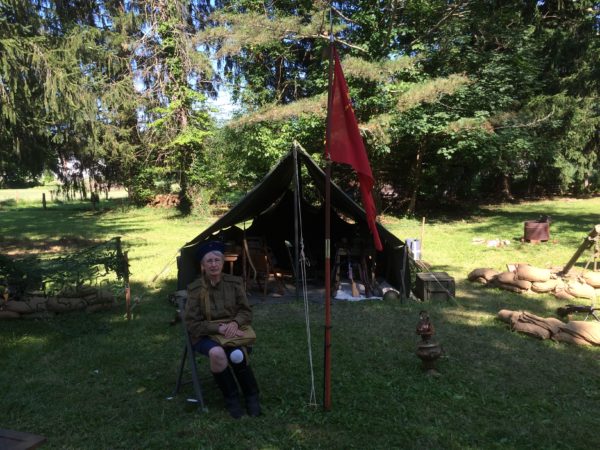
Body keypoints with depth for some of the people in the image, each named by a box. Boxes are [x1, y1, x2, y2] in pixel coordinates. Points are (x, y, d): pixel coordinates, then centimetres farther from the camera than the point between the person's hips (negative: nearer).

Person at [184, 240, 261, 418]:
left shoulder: (234, 283, 1)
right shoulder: (195, 288, -6)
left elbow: (246, 311, 6)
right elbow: (192, 323, -7)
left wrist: (235, 323, -18)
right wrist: (219, 328, -22)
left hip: (232, 331, 1)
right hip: (205, 335, -1)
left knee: (237, 355, -31)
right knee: (217, 353, -34)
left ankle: (252, 396, -5)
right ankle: (231, 398, -11)